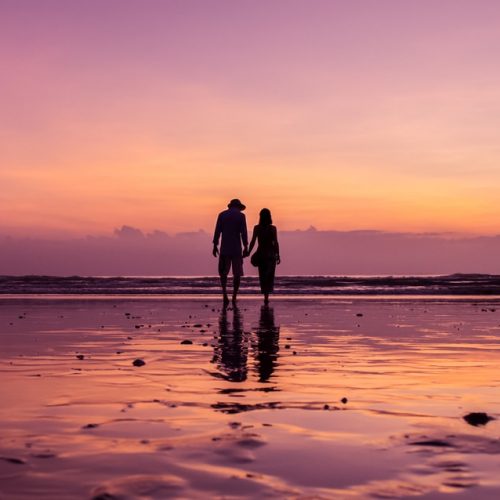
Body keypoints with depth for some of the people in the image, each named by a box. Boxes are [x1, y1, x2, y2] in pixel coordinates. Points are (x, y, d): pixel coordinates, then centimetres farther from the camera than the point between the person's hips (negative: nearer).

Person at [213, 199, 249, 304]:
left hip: (224, 249, 2)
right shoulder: (241, 215, 0)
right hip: (236, 249, -2)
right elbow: (243, 232, -6)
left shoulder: (222, 215, 7)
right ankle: (234, 297, 3)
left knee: (223, 272, 10)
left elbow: (217, 231, 4)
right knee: (237, 273, 6)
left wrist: (215, 246, 7)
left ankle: (224, 293, -10)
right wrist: (246, 247, -4)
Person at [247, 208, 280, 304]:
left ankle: (266, 296, 10)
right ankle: (267, 296, -13)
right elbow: (276, 243, -9)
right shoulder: (273, 228, -7)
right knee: (270, 275, 4)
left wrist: (248, 253, 0)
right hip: (271, 254, -1)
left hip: (260, 253, 1)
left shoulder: (256, 228, -4)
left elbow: (253, 242, -7)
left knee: (262, 276, 12)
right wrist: (278, 255, -3)